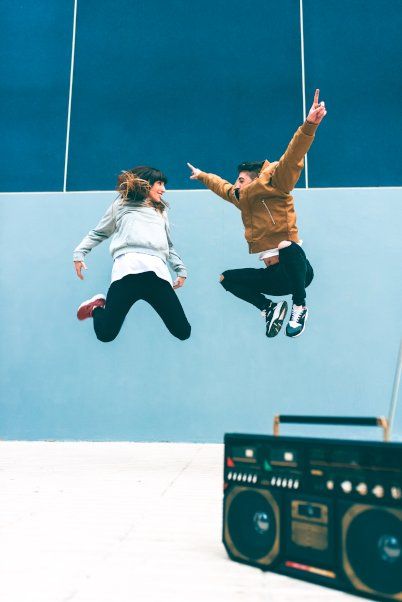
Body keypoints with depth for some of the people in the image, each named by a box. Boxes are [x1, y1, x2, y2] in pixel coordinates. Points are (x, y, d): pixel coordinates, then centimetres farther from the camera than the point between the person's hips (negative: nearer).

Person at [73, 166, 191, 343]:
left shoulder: (160, 210, 36)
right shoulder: (122, 204, 24)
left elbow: (169, 245, 36)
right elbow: (99, 233, 26)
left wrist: (181, 269, 24)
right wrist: (79, 253, 14)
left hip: (157, 270, 4)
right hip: (128, 268, -3)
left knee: (183, 332, -9)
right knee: (106, 333, -14)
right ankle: (96, 307, 20)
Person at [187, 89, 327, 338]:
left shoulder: (275, 188, -6)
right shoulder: (243, 199, 16)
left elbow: (291, 160, -22)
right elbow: (222, 185, 35)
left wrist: (309, 125, -35)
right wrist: (202, 176, 51)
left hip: (297, 270, -7)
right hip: (274, 274, 8)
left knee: (289, 248, -39)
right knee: (228, 278, 6)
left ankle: (300, 306, -16)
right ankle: (269, 308, -4)